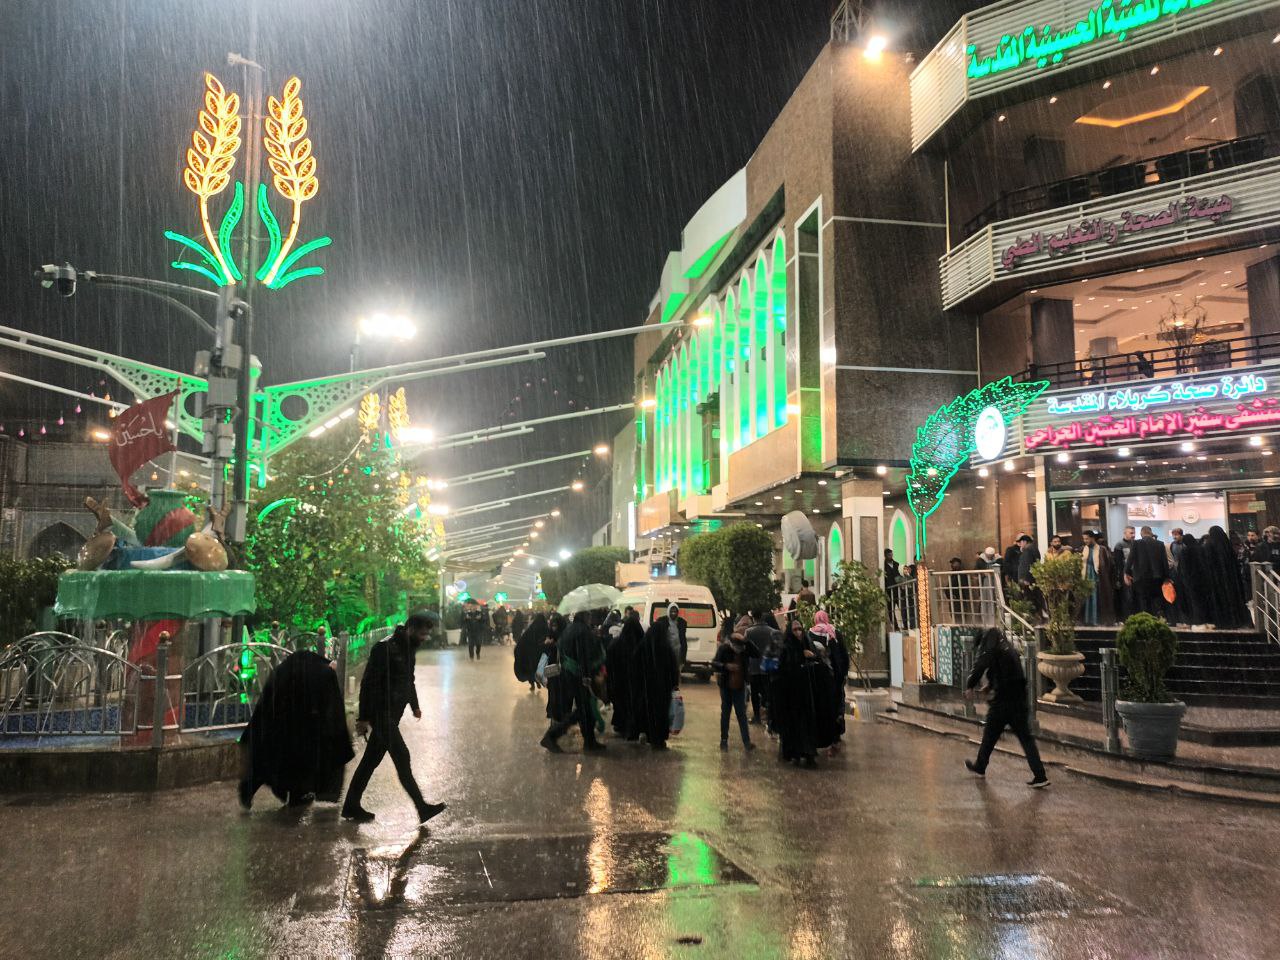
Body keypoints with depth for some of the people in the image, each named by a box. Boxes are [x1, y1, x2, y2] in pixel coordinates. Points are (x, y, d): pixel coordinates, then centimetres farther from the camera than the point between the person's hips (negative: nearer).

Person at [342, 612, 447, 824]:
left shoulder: (408, 649, 11)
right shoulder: (385, 648, -17)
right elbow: (369, 683, -18)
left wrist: (414, 705, 19)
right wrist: (364, 717, -18)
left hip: (393, 714, 9)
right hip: (381, 713, -9)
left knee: (371, 760, 13)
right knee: (401, 756, -10)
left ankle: (351, 806, 22)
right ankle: (422, 807, -8)